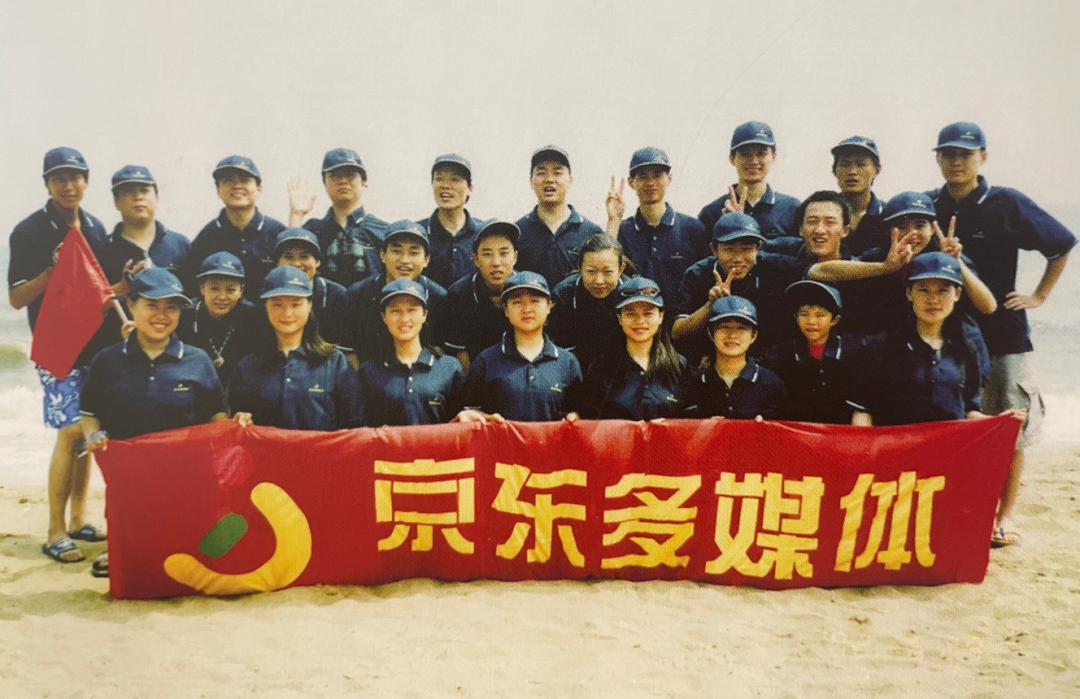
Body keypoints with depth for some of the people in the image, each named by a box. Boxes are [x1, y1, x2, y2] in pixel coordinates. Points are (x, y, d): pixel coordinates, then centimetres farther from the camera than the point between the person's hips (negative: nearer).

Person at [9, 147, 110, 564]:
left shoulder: (95, 229, 11)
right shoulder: (29, 232, -5)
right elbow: (16, 298, -7)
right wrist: (53, 268, -20)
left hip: (93, 340, 6)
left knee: (88, 430, 8)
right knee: (70, 431, -11)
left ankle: (78, 519, 21)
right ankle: (55, 533, -2)